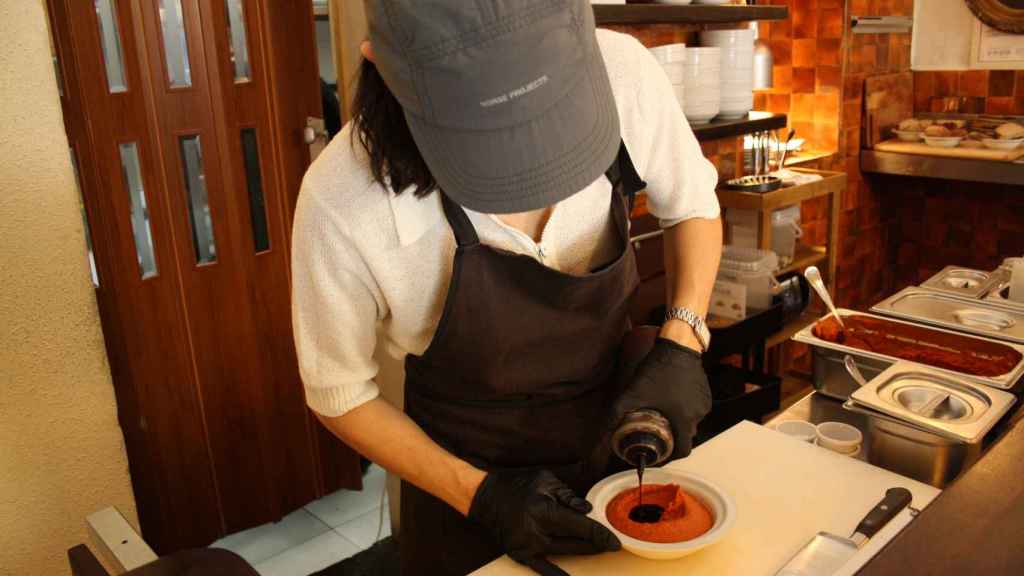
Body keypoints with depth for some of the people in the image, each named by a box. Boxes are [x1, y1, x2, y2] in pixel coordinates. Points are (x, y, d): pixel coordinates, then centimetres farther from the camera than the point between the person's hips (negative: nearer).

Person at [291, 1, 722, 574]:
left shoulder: (622, 72, -24)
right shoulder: (342, 205, -30)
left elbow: (694, 204, -3)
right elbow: (340, 391, -12)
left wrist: (681, 343, -16)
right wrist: (480, 495, -19)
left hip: (613, 428, 4)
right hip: (467, 472, -3)